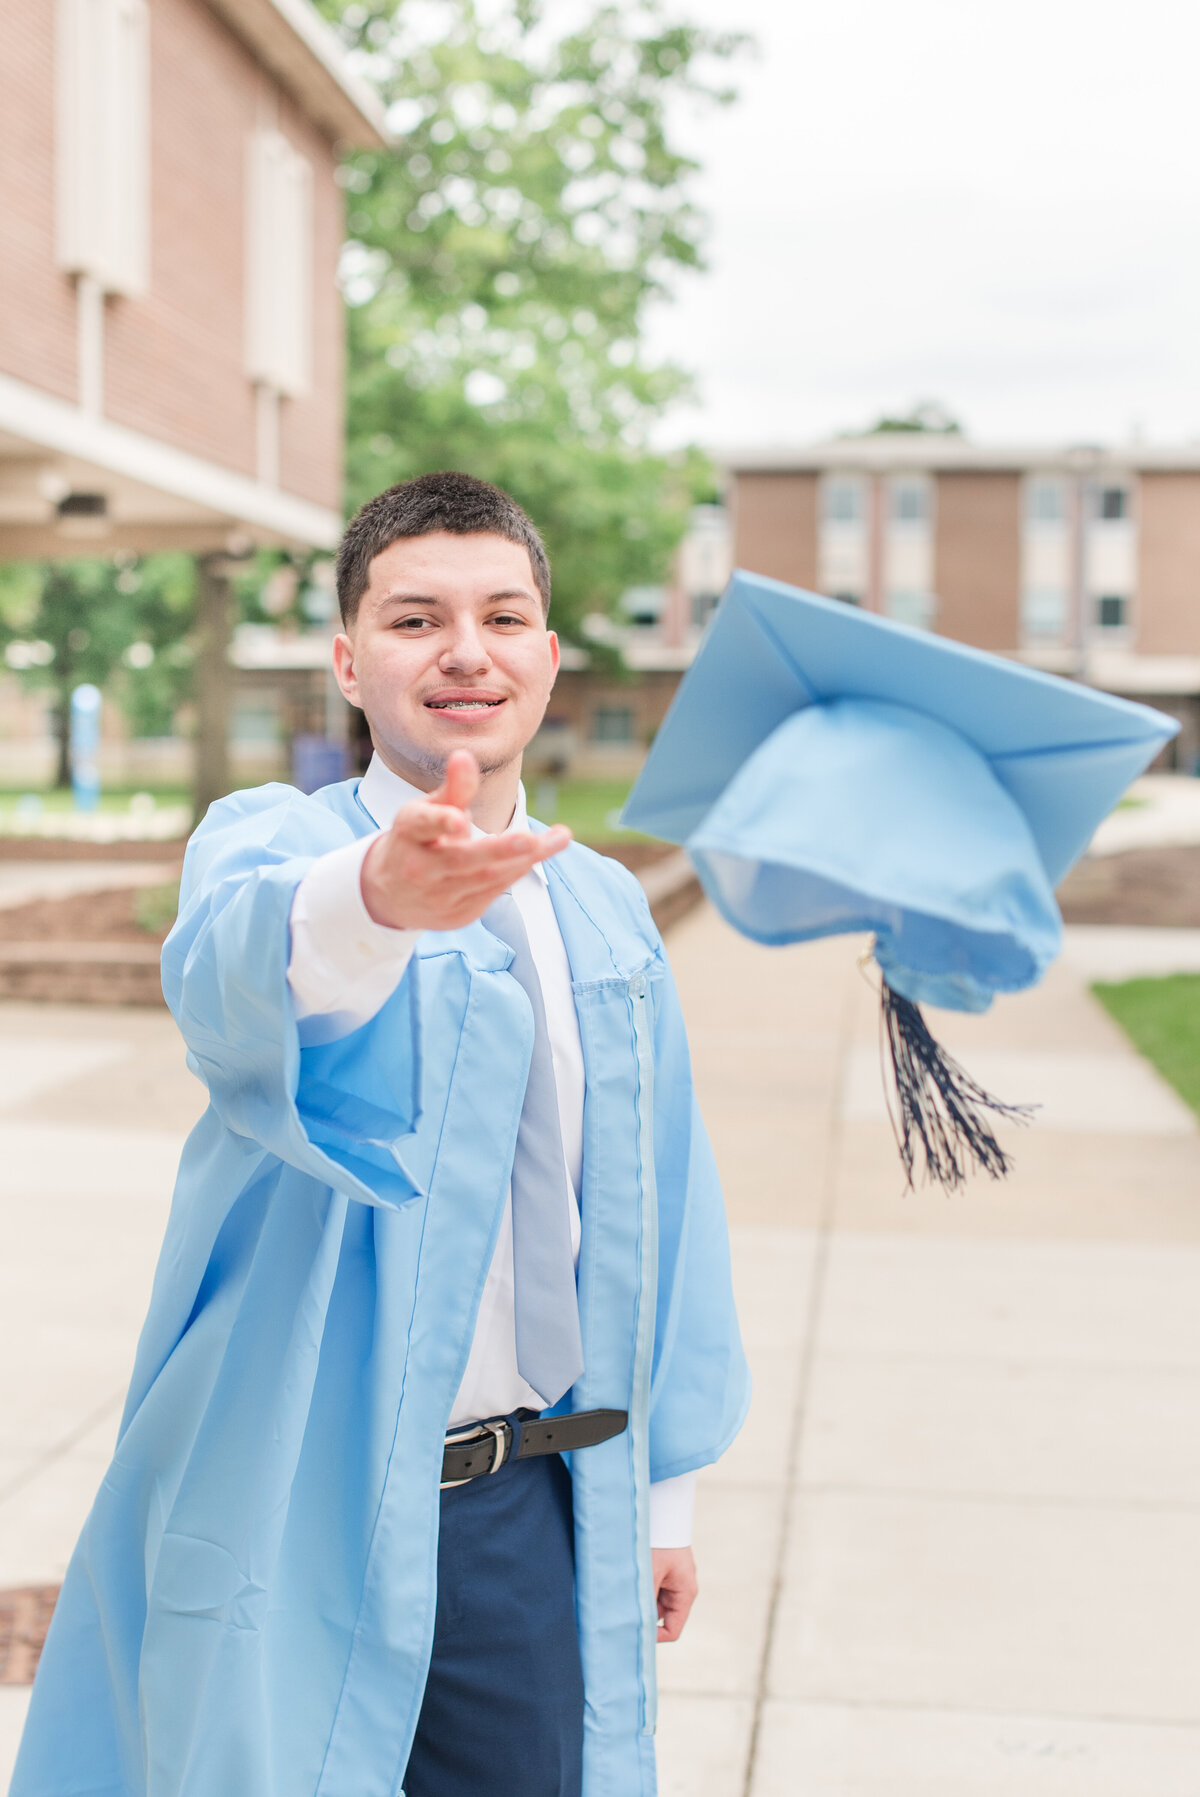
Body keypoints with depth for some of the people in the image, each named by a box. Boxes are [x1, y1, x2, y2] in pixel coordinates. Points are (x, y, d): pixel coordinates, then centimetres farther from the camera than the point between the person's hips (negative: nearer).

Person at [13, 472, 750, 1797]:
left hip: (535, 1511, 4)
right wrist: (377, 898, -55)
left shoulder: (607, 912, 8)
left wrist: (663, 1491, 14)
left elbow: (659, 1213, 14)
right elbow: (231, 970, -33)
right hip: (294, 1522, -4)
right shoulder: (267, 837, -7)